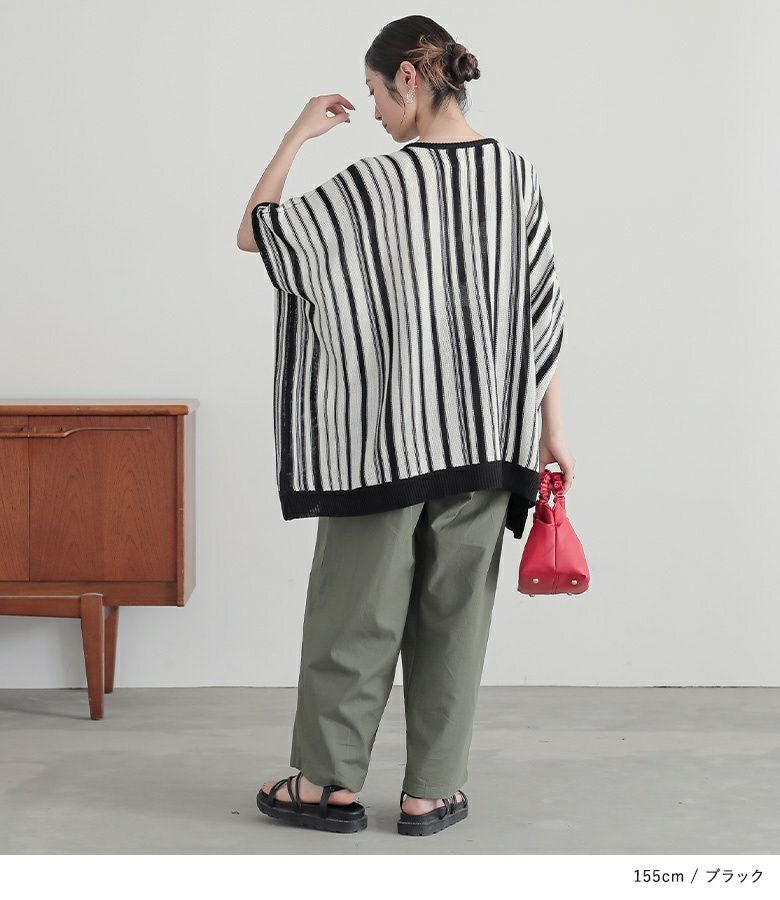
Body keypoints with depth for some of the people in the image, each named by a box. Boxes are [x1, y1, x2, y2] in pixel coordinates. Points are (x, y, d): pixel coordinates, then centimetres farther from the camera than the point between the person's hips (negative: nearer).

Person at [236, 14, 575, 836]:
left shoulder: (373, 185, -12)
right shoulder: (516, 175, 0)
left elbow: (253, 233, -3)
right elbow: (541, 312, 1)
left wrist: (298, 134, 4)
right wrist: (551, 429, 6)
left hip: (386, 434, -3)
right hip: (485, 437, 4)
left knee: (357, 608, 7)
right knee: (454, 612, 9)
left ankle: (329, 782, 17)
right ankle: (430, 792, 15)